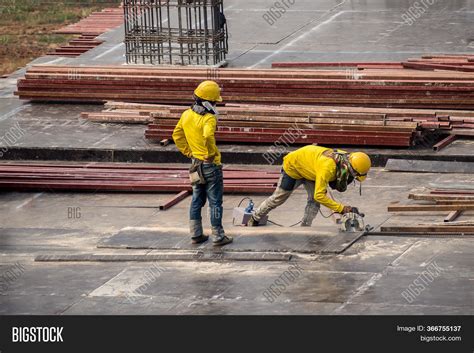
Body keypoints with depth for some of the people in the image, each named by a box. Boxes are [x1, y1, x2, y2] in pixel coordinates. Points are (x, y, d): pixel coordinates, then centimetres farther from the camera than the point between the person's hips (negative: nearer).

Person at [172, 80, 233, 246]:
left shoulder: (186, 115, 2)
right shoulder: (209, 119, -22)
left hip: (196, 164, 7)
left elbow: (177, 135, 11)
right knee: (215, 202, 3)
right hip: (211, 164, -7)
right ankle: (218, 237, 8)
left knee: (197, 200, 18)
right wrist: (212, 154, -22)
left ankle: (196, 234, 22)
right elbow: (208, 136, -39)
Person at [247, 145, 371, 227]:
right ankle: (254, 219, 30)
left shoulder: (345, 158, -22)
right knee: (278, 198, 10)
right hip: (293, 166, -7)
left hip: (309, 170, 7)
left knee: (314, 201, -10)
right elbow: (319, 195, -49)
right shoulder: (327, 167, -47)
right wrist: (342, 209, -49)